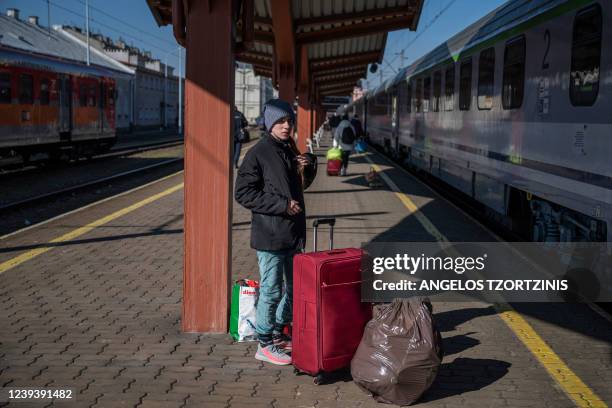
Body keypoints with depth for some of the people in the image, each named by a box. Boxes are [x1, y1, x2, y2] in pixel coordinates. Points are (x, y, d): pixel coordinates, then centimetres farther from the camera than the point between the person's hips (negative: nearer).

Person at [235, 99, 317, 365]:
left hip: (294, 233, 8)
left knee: (293, 287, 17)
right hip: (269, 235, -8)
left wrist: (307, 167, 2)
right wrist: (282, 205, -18)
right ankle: (265, 345, 12)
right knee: (271, 290, -1)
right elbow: (243, 193, -15)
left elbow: (301, 185, 25)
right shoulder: (258, 153, -12)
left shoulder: (291, 150, 12)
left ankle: (278, 334, 33)